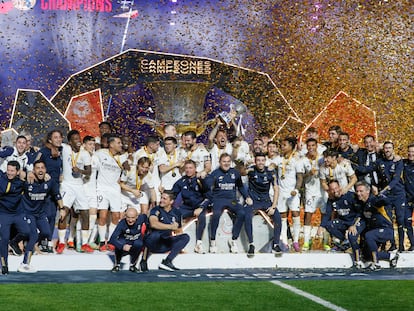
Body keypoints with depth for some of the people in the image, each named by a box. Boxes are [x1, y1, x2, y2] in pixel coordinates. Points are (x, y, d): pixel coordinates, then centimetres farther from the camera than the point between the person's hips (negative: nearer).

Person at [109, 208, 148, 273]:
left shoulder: (141, 219, -19)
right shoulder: (122, 224, -27)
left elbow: (144, 216, 9)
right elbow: (112, 239, -37)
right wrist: (123, 246, -52)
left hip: (135, 248, 2)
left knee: (139, 244, -33)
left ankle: (132, 265, -4)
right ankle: (117, 265, -5)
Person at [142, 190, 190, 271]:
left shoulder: (176, 212, 10)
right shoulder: (156, 210, -4)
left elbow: (179, 231, 18)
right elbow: (153, 224, -24)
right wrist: (171, 227, -25)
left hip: (166, 244, 5)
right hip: (154, 243, -5)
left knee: (185, 237, -14)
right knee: (156, 234, -37)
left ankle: (166, 262, -25)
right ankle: (144, 259, -19)